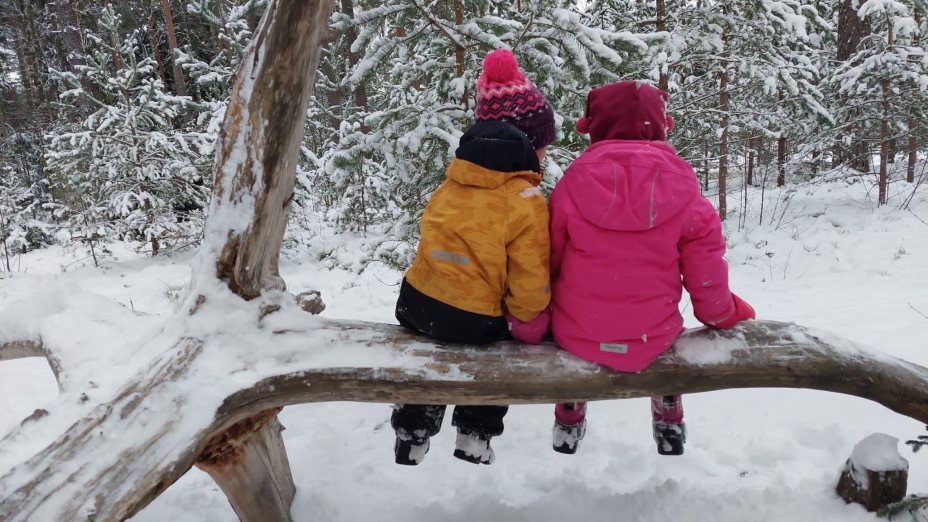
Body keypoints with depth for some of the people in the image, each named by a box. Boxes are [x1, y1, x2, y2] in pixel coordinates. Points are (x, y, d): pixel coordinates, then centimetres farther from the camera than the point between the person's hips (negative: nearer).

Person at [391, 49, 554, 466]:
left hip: (416, 304, 5)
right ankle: (474, 441, 36)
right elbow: (531, 283, -14)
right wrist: (525, 318, 7)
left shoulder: (452, 181, 1)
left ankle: (411, 436, 45)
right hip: (471, 323, -4)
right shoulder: (527, 203, -16)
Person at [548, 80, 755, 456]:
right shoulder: (684, 192, -9)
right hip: (650, 344, 1)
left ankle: (568, 425, 45)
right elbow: (706, 275, -2)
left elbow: (548, 261, -1)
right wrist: (725, 315, 20)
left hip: (576, 338, 0)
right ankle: (669, 428, 44)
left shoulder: (573, 184, -10)